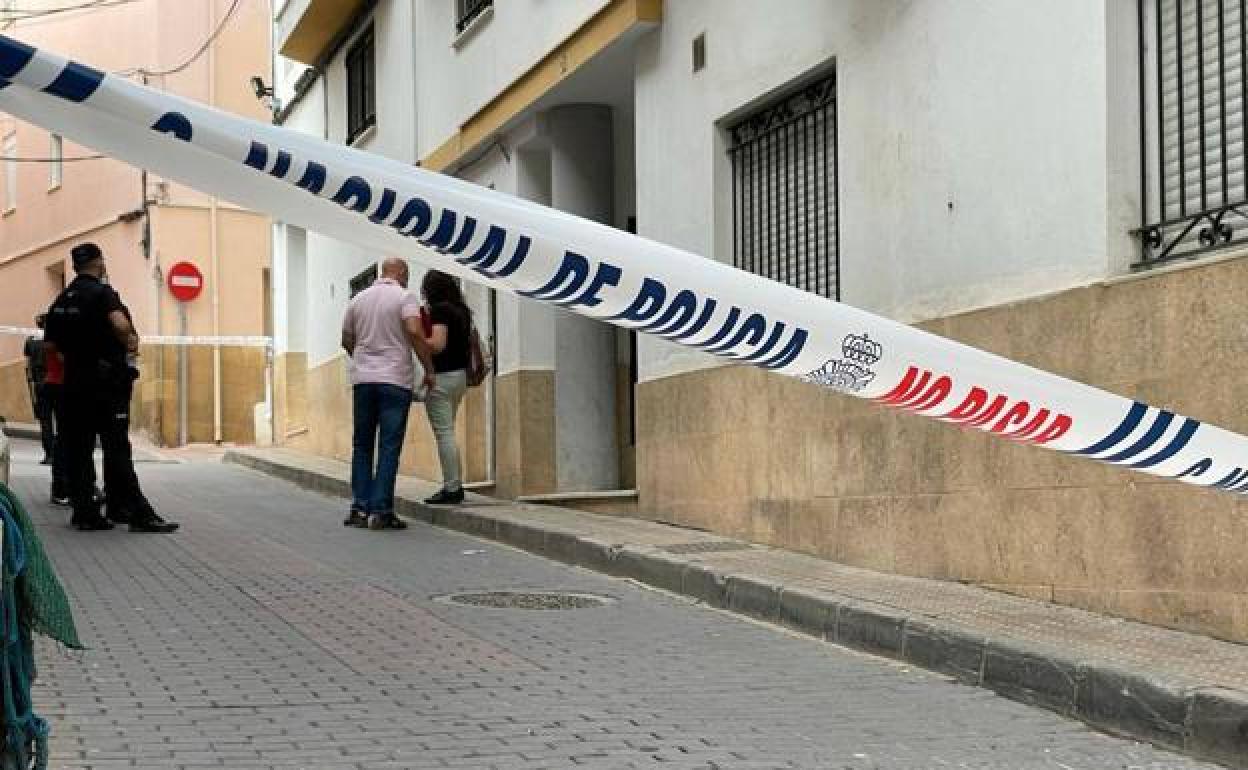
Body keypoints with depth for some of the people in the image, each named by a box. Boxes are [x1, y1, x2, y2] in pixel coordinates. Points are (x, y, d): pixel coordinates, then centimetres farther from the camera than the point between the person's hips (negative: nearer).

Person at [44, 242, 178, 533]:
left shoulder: (63, 299, 13)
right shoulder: (101, 292, -10)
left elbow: (52, 339, 17)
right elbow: (120, 323, -27)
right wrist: (130, 342, -9)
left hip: (74, 380, 7)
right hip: (106, 379, -7)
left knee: (77, 448, 8)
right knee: (117, 448, -8)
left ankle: (85, 512, 10)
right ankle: (138, 514, -8)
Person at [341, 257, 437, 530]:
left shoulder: (359, 299, 12)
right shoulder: (404, 297, -4)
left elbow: (346, 340, 19)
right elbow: (415, 332, -19)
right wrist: (429, 369, -11)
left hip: (362, 378, 5)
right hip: (395, 379, -4)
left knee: (362, 444, 12)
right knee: (389, 447, -2)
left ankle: (359, 507, 8)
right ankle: (380, 510, -5)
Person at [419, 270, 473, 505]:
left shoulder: (439, 310, -11)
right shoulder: (461, 310, 14)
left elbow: (438, 344, -20)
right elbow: (469, 345, 19)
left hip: (442, 376, -9)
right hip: (460, 374, 9)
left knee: (444, 433, -6)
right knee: (448, 432, 15)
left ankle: (451, 488, -7)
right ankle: (456, 486, 15)